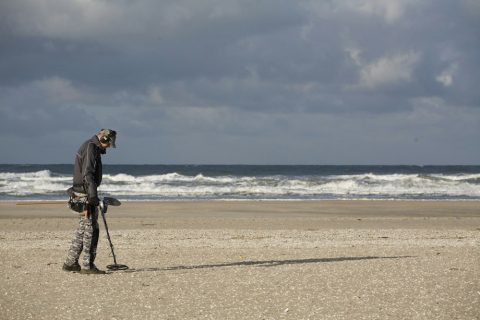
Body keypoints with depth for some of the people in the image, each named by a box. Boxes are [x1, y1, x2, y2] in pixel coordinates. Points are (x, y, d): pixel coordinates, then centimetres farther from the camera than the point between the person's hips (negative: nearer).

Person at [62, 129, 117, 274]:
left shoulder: (92, 147, 19)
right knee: (90, 229, -8)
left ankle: (70, 263, 16)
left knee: (83, 229, 13)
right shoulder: (90, 148, -14)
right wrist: (93, 195, -25)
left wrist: (93, 194, 29)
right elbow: (87, 174, -22)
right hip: (85, 196, -11)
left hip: (83, 195, 11)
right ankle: (87, 266, -6)